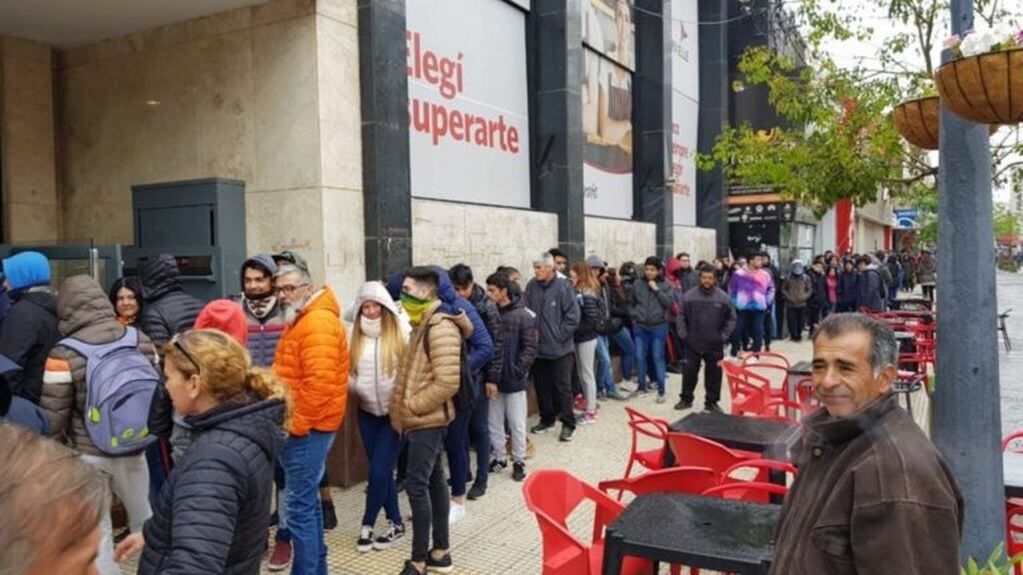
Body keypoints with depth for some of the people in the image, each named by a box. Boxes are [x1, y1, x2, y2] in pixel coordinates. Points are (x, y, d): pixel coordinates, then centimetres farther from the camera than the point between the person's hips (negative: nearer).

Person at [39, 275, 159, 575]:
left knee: (96, 533, 8)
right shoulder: (140, 340, -4)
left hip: (88, 455, -4)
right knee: (144, 519, 21)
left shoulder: (65, 354, -17)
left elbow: (53, 417, -10)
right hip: (134, 448, 4)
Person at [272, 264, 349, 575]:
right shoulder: (300, 321, 16)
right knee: (308, 500, 17)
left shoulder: (318, 323, -18)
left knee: (299, 505, -5)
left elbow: (319, 383, -26)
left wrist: (296, 425, -20)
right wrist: (291, 422, 16)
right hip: (303, 425, 10)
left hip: (307, 427, -10)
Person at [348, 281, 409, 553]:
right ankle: (395, 523, 27)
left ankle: (367, 525, 17)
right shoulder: (355, 334, 2)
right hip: (367, 411, 4)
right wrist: (355, 387, -13)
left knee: (378, 472, -4)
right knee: (383, 471, 12)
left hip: (396, 411, -4)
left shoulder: (401, 329, -11)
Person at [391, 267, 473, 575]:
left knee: (417, 485, -5)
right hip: (424, 418, 10)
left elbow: (447, 382, -25)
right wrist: (404, 407, 9)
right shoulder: (424, 324, 13)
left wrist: (410, 406, -17)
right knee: (433, 482, 14)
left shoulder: (441, 327, -18)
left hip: (427, 420, -10)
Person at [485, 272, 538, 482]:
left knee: (517, 423, 7)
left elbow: (530, 348, -8)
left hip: (513, 379, -3)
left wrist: (517, 370, -13)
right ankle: (499, 457, 30)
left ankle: (519, 461, 22)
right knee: (494, 422, 14)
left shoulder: (523, 315, -9)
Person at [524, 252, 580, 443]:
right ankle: (547, 419, 32)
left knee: (562, 387, 4)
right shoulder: (531, 286, -2)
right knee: (541, 386, 15)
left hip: (559, 348, -4)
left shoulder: (562, 286, -13)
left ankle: (568, 424, 16)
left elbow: (573, 315, -11)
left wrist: (560, 335, -9)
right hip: (538, 347, 5)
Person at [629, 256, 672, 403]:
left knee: (658, 358, 1)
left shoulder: (664, 285, -2)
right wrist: (635, 315, 3)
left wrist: (657, 290, -14)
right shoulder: (638, 284, 2)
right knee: (640, 357, 6)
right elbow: (632, 303, 14)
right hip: (640, 327, 2)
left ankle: (661, 391, 8)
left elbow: (669, 303, -11)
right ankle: (642, 387, 21)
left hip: (658, 327, -2)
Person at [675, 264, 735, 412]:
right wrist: (683, 335, -2)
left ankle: (711, 402, 21)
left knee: (714, 375, 8)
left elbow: (731, 319, 6)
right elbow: (681, 317, 3)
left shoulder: (723, 298, -2)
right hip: (692, 344, 0)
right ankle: (686, 399, 23)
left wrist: (723, 337, 0)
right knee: (689, 372, 8)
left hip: (715, 346, 0)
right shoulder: (689, 296, -3)